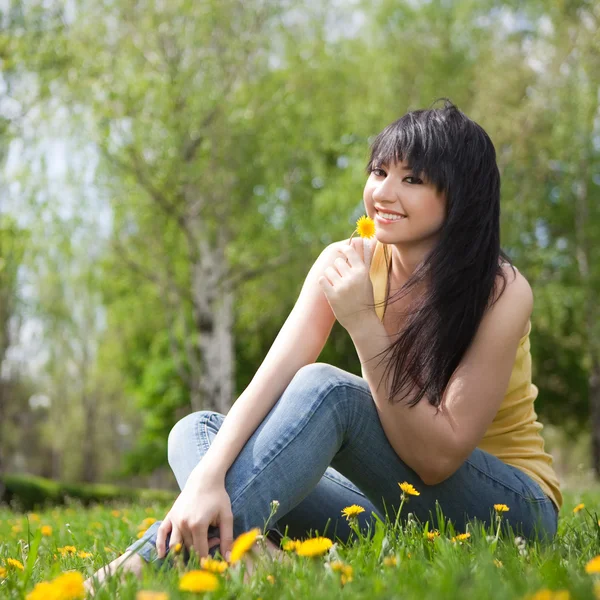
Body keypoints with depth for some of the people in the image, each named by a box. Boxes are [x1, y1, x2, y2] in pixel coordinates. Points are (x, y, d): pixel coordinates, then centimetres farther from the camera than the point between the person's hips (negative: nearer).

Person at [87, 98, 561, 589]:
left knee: (324, 388, -31)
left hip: (512, 507, -5)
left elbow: (438, 458, -24)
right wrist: (206, 478, -36)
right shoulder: (347, 263, -6)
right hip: (394, 501, 5)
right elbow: (271, 381, -19)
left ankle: (159, 556, -35)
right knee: (196, 432, -13)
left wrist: (363, 325, -30)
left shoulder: (502, 292, -19)